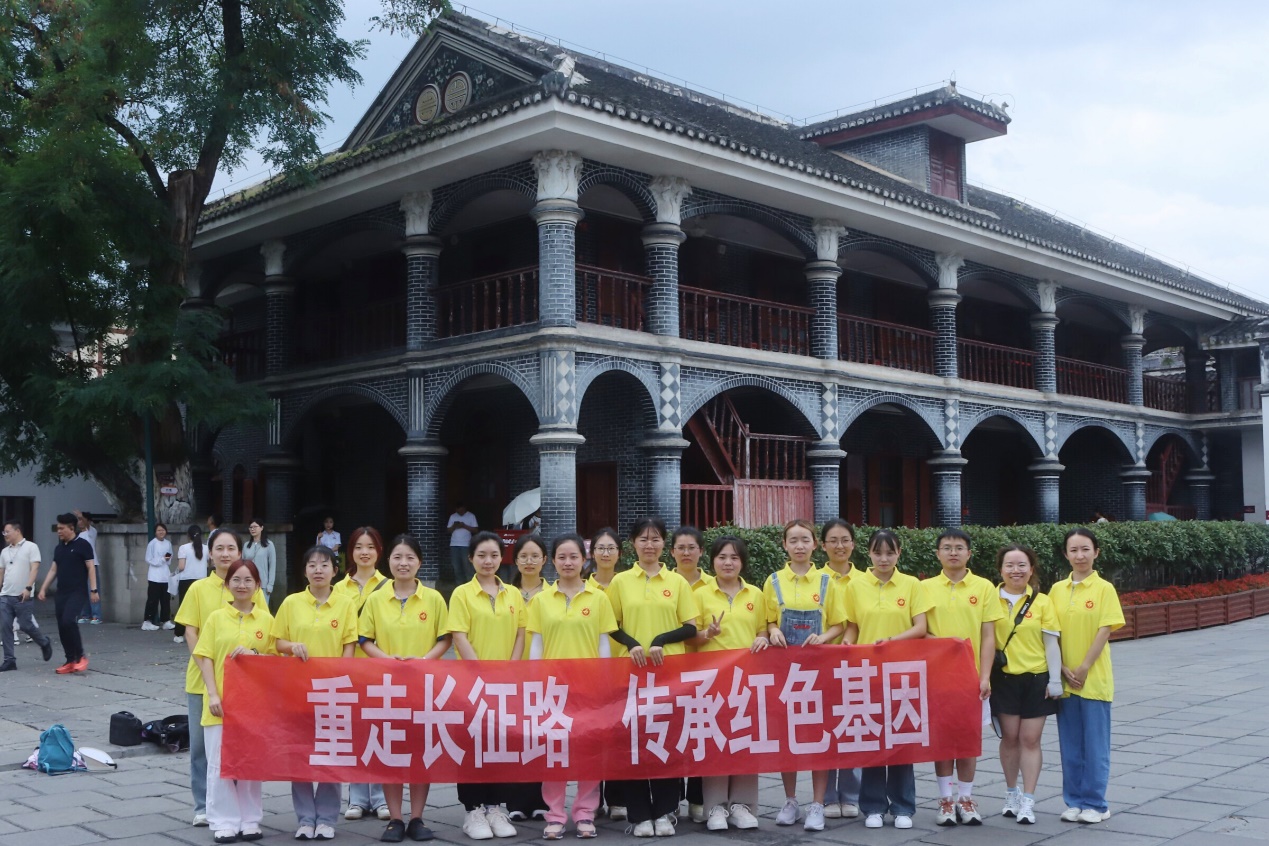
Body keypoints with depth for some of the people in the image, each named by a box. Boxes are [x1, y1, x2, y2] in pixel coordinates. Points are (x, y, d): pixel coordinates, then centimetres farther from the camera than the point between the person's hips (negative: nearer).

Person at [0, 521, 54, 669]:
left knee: (25, 625, -3)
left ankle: (45, 643, 24)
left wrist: (28, 588, -22)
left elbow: (34, 569, -12)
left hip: (23, 596, -6)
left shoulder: (30, 547, -4)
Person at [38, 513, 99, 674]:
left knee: (69, 621, -23)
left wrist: (94, 590, -14)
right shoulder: (58, 548, 14)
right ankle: (70, 661, 12)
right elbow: (53, 570, 18)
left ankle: (81, 657, -9)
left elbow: (91, 568, -8)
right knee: (62, 627, 4)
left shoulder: (83, 545, -5)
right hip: (61, 593, 7)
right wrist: (43, 588, 9)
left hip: (78, 592, -7)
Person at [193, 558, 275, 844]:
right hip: (222, 701, -1)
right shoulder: (216, 617, 2)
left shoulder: (266, 619, 4)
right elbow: (205, 658, -1)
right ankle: (224, 823, 11)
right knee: (220, 764, 2)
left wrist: (254, 654, -13)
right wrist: (213, 694, -10)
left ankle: (250, 821, 17)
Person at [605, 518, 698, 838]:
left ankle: (665, 811, 13)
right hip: (632, 670, 0)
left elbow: (691, 627, 3)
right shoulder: (620, 581, 5)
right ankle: (639, 814, 9)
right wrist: (631, 644, -12)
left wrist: (662, 640, -13)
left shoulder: (678, 582, 5)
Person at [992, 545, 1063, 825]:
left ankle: (1028, 801, 7)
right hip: (1003, 678, 0)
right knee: (1010, 736, 7)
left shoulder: (1042, 602, 0)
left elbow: (1051, 643, 1)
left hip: (1036, 678, 0)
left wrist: (1055, 679, -3)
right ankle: (1011, 793, 24)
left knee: (1030, 739, 1)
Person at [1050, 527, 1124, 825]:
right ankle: (1074, 801, 19)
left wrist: (1083, 669, -14)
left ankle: (1096, 803, 13)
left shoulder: (1104, 588, -5)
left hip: (1094, 678, -3)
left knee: (1095, 743, 3)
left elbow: (1104, 631, -10)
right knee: (1070, 743, 9)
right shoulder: (1057, 589, 6)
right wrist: (1063, 669, -7)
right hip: (1064, 678, 4)